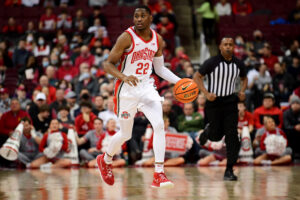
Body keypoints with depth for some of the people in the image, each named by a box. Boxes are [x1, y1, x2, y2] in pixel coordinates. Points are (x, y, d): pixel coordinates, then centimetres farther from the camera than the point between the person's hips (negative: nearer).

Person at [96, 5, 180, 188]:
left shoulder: (157, 39, 3)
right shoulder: (127, 37, -14)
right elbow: (108, 64, -13)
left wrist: (179, 81, 3)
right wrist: (124, 77, -31)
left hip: (147, 86, 4)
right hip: (127, 90, -4)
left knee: (159, 125, -17)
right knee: (125, 134, 7)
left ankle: (159, 175, -17)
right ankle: (106, 160, 39)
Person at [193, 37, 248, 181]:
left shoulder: (238, 64, 1)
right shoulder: (212, 62, -10)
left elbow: (244, 78, 20)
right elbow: (197, 77, -5)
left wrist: (242, 91, 1)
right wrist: (206, 93, -16)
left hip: (230, 102, 2)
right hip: (214, 101, -2)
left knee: (232, 135, -9)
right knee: (216, 135, 4)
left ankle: (229, 170, -5)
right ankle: (207, 131, 44)